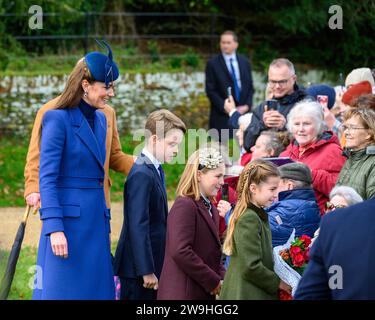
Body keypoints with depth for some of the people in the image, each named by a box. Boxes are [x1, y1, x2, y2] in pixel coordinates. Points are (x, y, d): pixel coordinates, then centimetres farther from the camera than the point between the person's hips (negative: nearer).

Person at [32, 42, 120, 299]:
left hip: (96, 224, 8)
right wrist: (54, 229, -19)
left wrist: (105, 227, 18)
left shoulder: (100, 120, 15)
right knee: (63, 292, -5)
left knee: (97, 291, 6)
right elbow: (46, 178, -12)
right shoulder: (58, 119, -9)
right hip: (68, 223, -8)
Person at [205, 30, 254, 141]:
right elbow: (210, 90, -4)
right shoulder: (213, 64, 0)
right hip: (222, 116, -3)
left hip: (243, 112, 3)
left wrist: (247, 106, -2)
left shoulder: (245, 62, 12)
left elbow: (250, 87, 14)